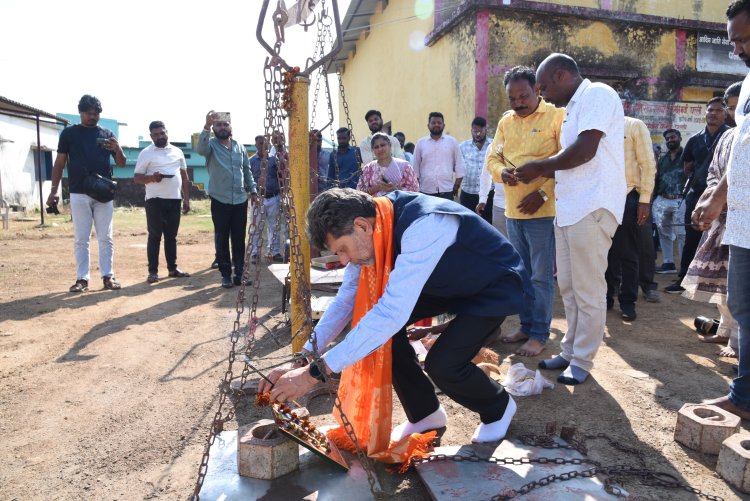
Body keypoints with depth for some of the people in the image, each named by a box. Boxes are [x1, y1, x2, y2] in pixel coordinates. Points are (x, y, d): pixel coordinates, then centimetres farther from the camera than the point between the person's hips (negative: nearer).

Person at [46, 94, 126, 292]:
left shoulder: (107, 134, 10)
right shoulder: (69, 133, 6)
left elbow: (121, 163, 7)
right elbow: (59, 163, 6)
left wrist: (117, 148, -14)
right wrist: (54, 191, -1)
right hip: (79, 194, -1)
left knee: (105, 238, 4)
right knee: (80, 239, 2)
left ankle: (108, 276, 10)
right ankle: (82, 278, 7)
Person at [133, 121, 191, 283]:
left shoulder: (177, 152, 12)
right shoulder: (146, 153, -1)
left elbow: (184, 177, 15)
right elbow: (136, 177, -2)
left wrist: (186, 199, 10)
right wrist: (152, 178, -22)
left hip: (175, 200, 4)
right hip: (155, 200, -4)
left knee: (171, 236, 11)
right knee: (155, 236, -1)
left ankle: (173, 268, 19)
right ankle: (153, 271, 4)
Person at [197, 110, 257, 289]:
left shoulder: (240, 147, 10)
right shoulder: (211, 145, -2)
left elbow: (247, 171, 16)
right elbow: (200, 148, -27)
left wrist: (253, 191, 11)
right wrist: (207, 126, -40)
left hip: (240, 200, 3)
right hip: (220, 201, -3)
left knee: (239, 238, 8)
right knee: (222, 239, 4)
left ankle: (240, 272, 17)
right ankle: (225, 274, 13)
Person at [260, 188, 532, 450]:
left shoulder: (423, 226, -40)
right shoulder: (371, 225, -15)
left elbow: (392, 312, -47)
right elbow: (346, 298, -8)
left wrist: (316, 372, -44)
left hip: (495, 286, -7)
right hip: (449, 281, 7)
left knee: (442, 363, -23)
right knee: (381, 327, -11)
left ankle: (498, 408, 13)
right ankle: (425, 414, 12)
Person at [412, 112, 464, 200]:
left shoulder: (452, 142, 7)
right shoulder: (420, 143, 6)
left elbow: (459, 165, 8)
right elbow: (415, 167, 9)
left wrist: (456, 185, 4)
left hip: (447, 190, 0)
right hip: (426, 191, 0)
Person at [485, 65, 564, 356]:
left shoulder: (557, 116, -6)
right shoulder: (506, 122, 13)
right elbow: (492, 157, 14)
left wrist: (543, 193, -18)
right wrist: (502, 171, -9)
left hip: (543, 210, -6)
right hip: (513, 210, 6)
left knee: (541, 276, -1)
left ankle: (539, 334, 11)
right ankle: (526, 326, 27)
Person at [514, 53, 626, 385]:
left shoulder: (597, 94, -6)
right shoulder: (575, 107, 22)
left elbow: (586, 150, -18)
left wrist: (539, 167, -8)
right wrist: (542, 177, 14)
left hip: (592, 209, -9)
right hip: (569, 209, 9)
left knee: (588, 291, 0)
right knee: (568, 287, 13)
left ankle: (582, 361, 10)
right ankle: (570, 351, 24)